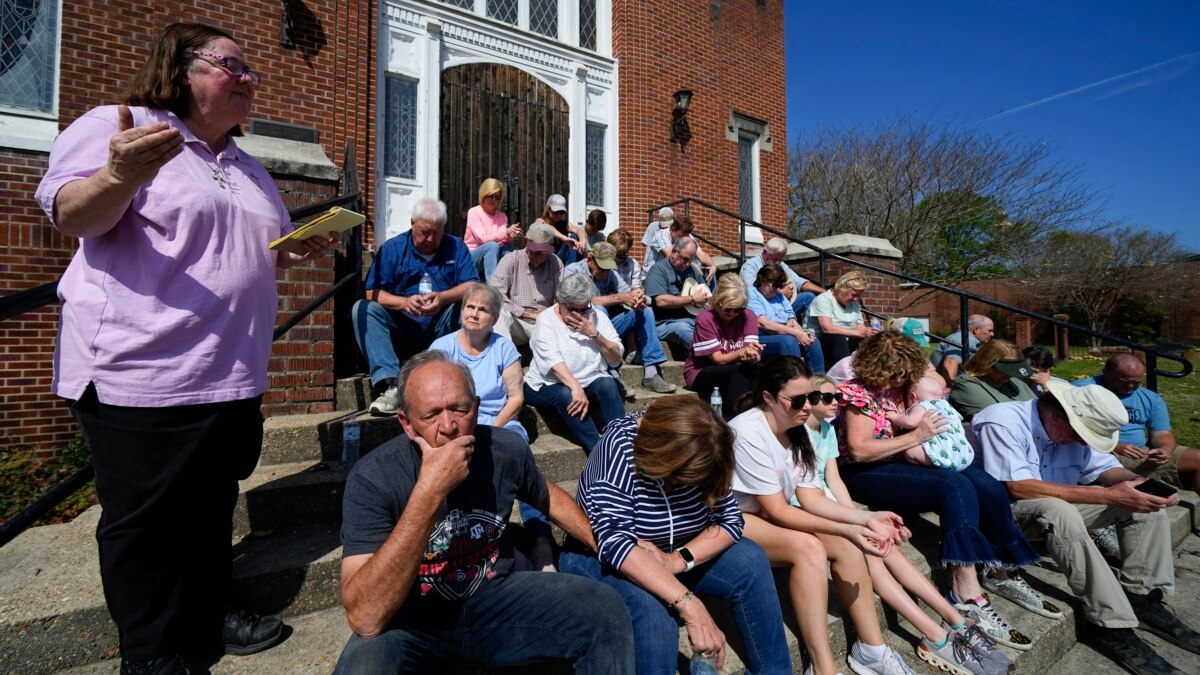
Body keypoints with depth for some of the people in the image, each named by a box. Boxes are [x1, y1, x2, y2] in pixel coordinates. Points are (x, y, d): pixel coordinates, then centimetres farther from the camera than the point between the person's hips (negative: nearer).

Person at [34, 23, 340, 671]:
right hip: (141, 373, -7)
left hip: (231, 376, 8)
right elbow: (72, 217, -12)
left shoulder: (247, 168, 20)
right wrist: (120, 175, -32)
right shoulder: (115, 126, -2)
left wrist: (300, 249, 5)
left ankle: (207, 618, 36)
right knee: (146, 520, 5)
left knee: (212, 507, 18)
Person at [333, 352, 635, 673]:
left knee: (606, 609, -14)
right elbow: (365, 620, -32)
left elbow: (549, 497, 11)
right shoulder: (372, 479, -23)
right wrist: (428, 491, -39)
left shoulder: (507, 449, -12)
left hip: (494, 596, 3)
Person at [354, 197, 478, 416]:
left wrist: (443, 298, -25)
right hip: (400, 331, 1)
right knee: (362, 309, -22)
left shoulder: (456, 247, 7)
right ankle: (389, 385, -36)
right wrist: (404, 302, -24)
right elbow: (373, 293, -4)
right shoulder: (392, 248, 5)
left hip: (441, 332, 0)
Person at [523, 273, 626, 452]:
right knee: (566, 395, -34)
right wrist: (576, 387, -36)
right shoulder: (546, 320, -6)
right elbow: (552, 360, -22)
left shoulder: (597, 317, 4)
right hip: (547, 385, -3)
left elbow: (616, 360, -1)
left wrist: (595, 335, -16)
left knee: (608, 383, -27)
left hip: (590, 383, 3)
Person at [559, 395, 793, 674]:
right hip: (599, 557, -5)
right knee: (655, 610, -36)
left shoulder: (698, 453, -13)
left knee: (751, 562, -14)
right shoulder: (620, 448, -31)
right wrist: (689, 604, -44)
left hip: (672, 555, 6)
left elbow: (730, 519, -11)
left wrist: (679, 560, -27)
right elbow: (615, 544, -38)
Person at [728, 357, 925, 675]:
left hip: (770, 514, 8)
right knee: (808, 547, -29)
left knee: (845, 546, -11)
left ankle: (871, 649, 2)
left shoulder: (797, 429, -1)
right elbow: (776, 510, -24)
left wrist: (866, 518, -13)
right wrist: (845, 529, -29)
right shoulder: (749, 433, -26)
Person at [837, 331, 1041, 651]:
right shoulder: (860, 392, -12)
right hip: (867, 474, -7)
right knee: (956, 487, -28)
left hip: (906, 461, 7)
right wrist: (915, 437, -19)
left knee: (985, 483, -15)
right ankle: (968, 594, -27)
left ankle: (1005, 570, -2)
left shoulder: (907, 385, 8)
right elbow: (859, 450, -19)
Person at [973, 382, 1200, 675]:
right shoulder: (1002, 423, -25)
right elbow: (1018, 487, -31)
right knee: (1059, 510, -37)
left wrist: (1137, 481, -15)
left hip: (1060, 509, 8)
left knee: (1144, 501, -1)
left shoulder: (1074, 426, 0)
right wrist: (1109, 496, -29)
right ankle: (1111, 625, -25)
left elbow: (1104, 466, 10)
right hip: (1008, 511, -8)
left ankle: (1141, 597, 2)